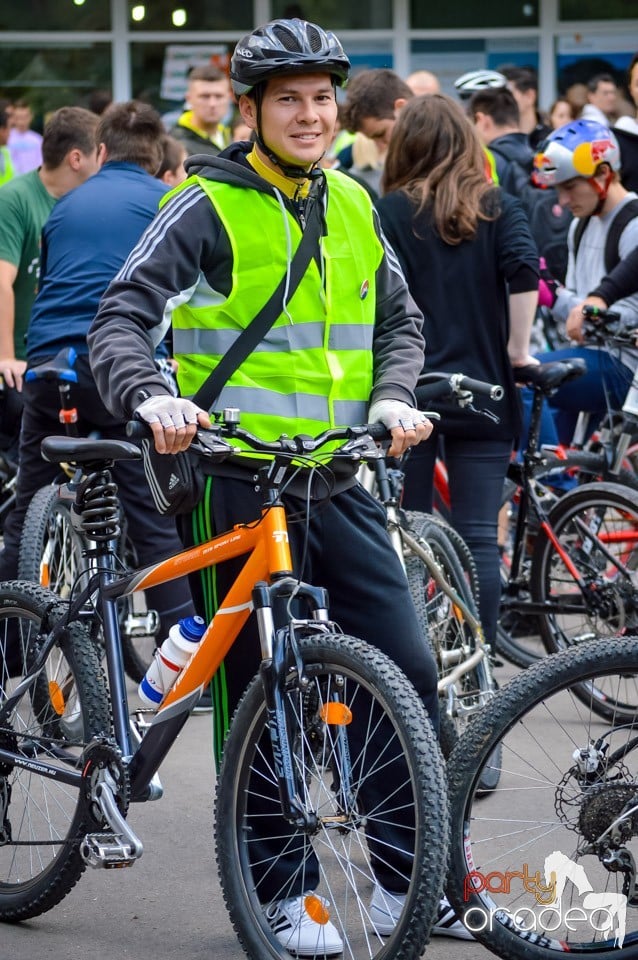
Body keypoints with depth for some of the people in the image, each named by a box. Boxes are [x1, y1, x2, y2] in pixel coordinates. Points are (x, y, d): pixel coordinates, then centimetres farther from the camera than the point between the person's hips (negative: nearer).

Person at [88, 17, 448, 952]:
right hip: (237, 482, -5)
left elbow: (398, 317, 19)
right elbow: (119, 321, -14)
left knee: (407, 672, 1)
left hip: (337, 481, 5)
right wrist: (150, 400, -33)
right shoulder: (208, 207, -8)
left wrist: (392, 398, 0)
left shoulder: (351, 204, 11)